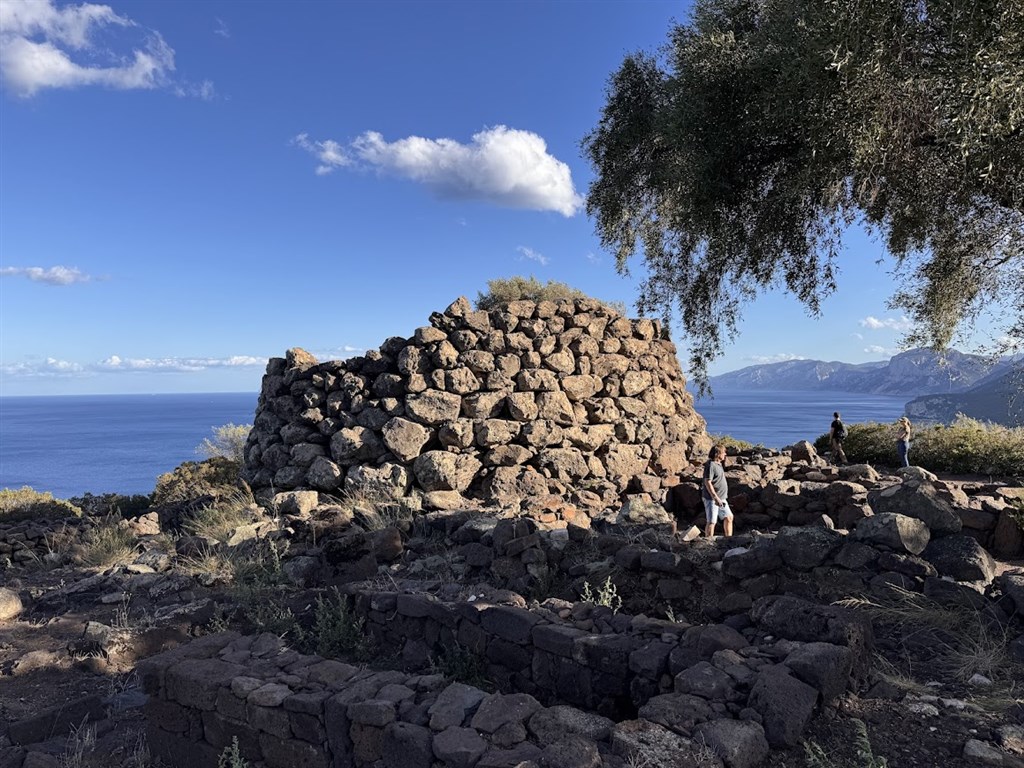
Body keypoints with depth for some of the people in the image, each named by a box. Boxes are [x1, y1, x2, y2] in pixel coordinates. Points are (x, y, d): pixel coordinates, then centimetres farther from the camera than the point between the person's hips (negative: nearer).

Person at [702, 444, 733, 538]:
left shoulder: (719, 464, 13)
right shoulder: (710, 465, -18)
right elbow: (707, 482, -22)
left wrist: (721, 498, 22)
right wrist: (715, 498, -24)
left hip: (721, 498, 10)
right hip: (711, 499, -10)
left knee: (729, 517, 16)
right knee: (711, 522, -4)